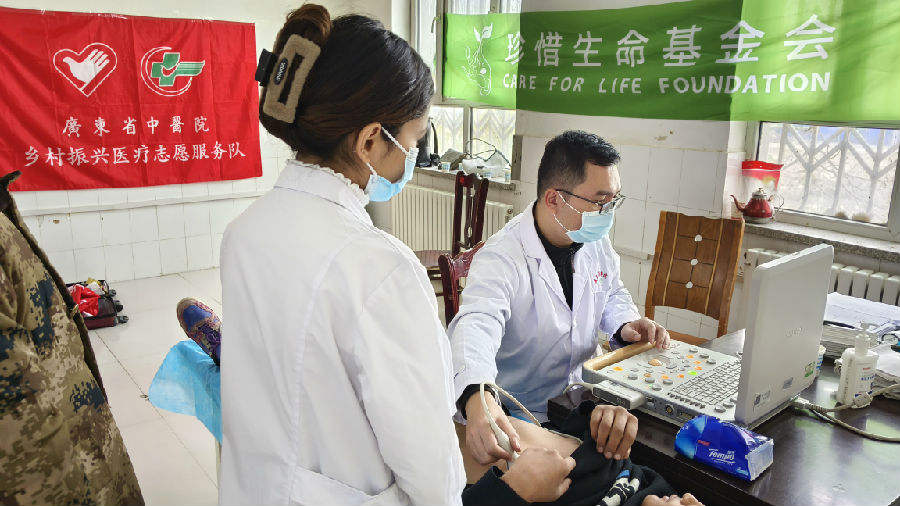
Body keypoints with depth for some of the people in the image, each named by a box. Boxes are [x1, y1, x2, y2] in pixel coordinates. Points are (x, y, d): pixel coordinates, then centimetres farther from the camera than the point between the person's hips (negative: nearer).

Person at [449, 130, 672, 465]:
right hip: (518, 417, -6)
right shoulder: (500, 259, -24)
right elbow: (476, 325, -41)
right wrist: (476, 399, -62)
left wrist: (625, 325, -4)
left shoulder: (596, 240, 1)